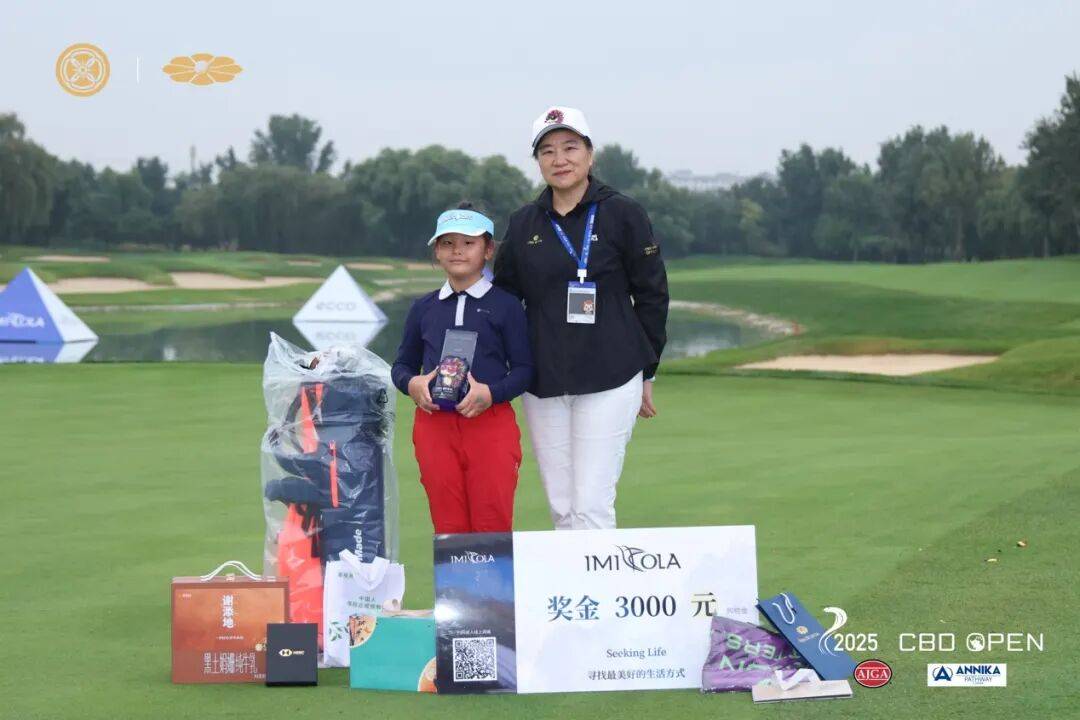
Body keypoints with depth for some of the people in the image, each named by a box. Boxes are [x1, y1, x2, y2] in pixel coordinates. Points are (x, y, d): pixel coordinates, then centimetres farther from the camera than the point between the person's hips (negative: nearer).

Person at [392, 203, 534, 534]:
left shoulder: (505, 305, 2)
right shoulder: (424, 309, 13)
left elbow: (524, 367, -1)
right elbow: (402, 364, 18)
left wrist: (491, 393, -17)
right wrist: (411, 383, -5)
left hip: (491, 423, -3)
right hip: (434, 424, 3)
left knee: (493, 526, -4)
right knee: (448, 527, 5)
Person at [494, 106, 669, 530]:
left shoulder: (622, 215, 0)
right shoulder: (524, 224, 10)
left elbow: (652, 296, 4)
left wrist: (647, 373, 4)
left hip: (609, 380, -4)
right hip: (543, 384, 4)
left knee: (591, 504, -11)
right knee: (562, 507, 5)